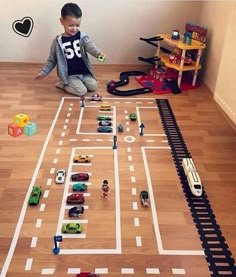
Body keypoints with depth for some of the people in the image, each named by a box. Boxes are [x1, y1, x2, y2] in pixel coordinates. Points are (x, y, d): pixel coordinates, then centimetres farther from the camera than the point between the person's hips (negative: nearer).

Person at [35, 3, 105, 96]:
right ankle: (62, 84, 5)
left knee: (93, 86, -16)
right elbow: (52, 60, 7)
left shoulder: (82, 37, 0)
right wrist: (43, 72, 8)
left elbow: (90, 45, -21)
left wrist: (98, 53, -43)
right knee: (82, 91, -20)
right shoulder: (58, 41, -4)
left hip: (84, 73, 3)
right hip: (70, 75, -3)